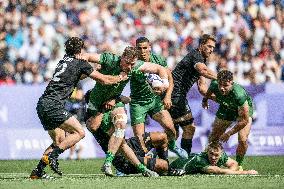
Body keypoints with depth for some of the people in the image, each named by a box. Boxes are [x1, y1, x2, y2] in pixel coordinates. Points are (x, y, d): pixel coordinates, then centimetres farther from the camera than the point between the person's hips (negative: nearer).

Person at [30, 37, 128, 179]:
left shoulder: (64, 61, 22)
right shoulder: (80, 63, -1)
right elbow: (105, 80, 5)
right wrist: (120, 78, 21)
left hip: (42, 104, 9)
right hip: (53, 105, -9)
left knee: (59, 140, 17)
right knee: (79, 132, -6)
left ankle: (38, 171, 8)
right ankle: (52, 156, -16)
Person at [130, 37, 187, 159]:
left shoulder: (159, 60, -7)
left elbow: (169, 80, 4)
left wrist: (167, 96, -9)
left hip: (155, 99, 2)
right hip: (138, 103, -2)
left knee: (170, 128, -14)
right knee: (139, 138, -10)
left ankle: (172, 145, 19)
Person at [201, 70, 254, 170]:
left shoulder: (239, 95, -45)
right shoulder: (214, 86, -31)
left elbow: (244, 120, -35)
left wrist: (229, 133, -30)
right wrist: (205, 99, 18)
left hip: (244, 110, -4)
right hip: (226, 108, 4)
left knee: (242, 140, -19)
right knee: (213, 138, 5)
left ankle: (238, 165, 7)